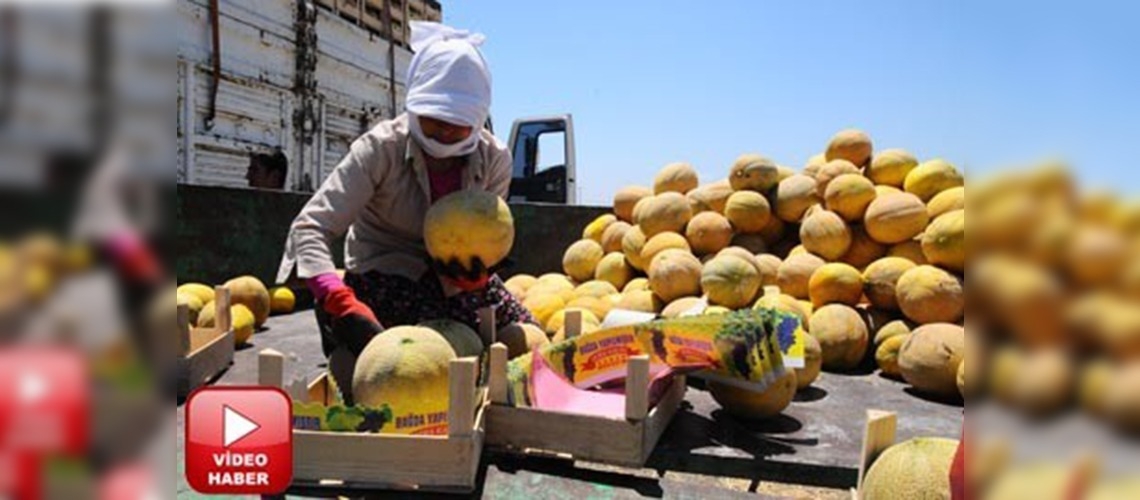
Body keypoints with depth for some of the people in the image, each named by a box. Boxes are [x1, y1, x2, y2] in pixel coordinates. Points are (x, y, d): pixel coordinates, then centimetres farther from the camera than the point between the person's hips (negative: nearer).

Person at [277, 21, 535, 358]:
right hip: (384, 273, -4)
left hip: (454, 276, 4)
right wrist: (342, 305, -46)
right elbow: (310, 228, -29)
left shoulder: (495, 159, -12)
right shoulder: (381, 148, -22)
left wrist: (474, 271, -30)